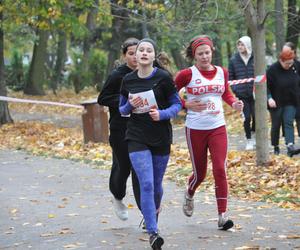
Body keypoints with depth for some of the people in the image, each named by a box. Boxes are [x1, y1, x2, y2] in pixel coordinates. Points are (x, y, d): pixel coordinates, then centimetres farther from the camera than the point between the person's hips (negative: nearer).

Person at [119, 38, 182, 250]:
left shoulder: (163, 78, -6)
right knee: (146, 184, -14)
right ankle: (153, 232, -15)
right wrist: (130, 105, -10)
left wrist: (162, 114, -20)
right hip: (137, 138, 0)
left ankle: (154, 213, 45)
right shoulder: (128, 80, 2)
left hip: (161, 138, 0)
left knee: (156, 184, 13)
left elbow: (177, 105, -1)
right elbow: (122, 110, 13)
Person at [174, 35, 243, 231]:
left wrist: (234, 103, 3)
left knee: (220, 170, -11)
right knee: (200, 173, 9)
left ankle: (222, 215, -9)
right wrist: (187, 105, -13)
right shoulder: (187, 75, -7)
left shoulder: (222, 72, 5)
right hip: (195, 130, -2)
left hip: (218, 128, 2)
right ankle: (189, 194, 44)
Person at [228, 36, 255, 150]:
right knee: (247, 118, -1)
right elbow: (230, 77, 8)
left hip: (254, 93, 0)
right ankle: (249, 140, 13)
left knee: (255, 116, 1)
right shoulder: (234, 60, 1)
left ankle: (254, 136, 24)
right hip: (242, 94, 0)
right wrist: (235, 88, -4)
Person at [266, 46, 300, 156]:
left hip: (290, 103, 2)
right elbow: (266, 86, -13)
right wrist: (269, 98, -26)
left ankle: (290, 145, -22)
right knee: (276, 125, 7)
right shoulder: (272, 70, -15)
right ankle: (276, 146, 21)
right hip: (276, 103, -2)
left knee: (289, 123, -10)